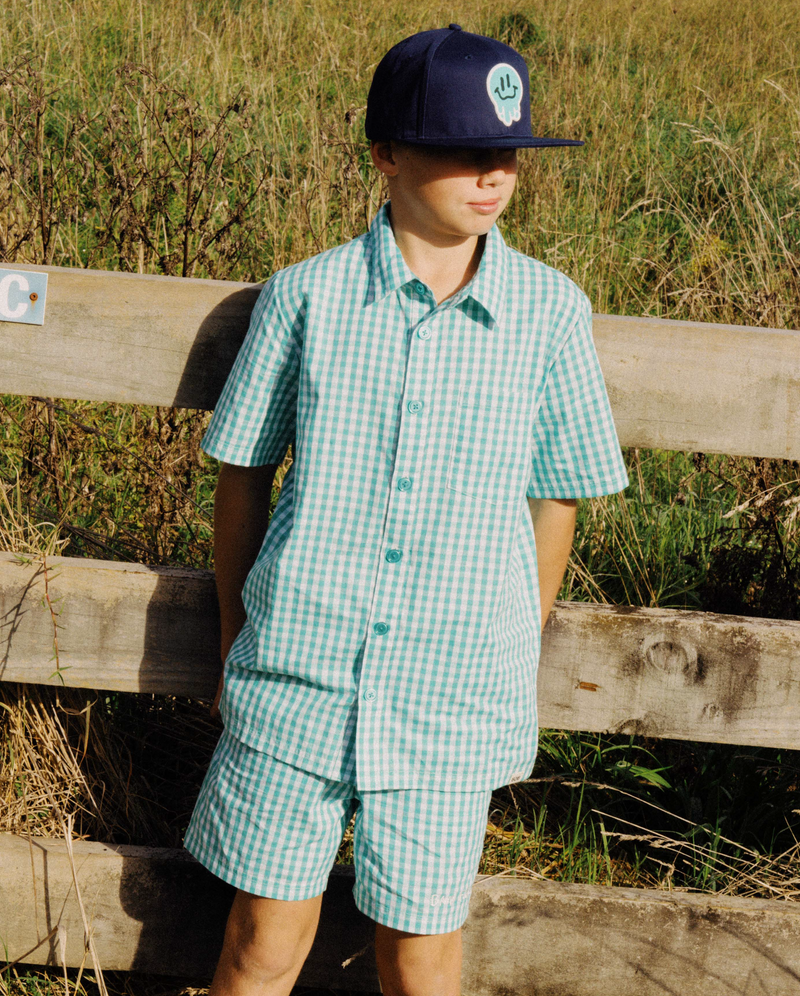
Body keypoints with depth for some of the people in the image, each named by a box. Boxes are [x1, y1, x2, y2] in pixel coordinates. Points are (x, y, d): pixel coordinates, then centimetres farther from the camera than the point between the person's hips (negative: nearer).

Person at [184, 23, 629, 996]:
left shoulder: (550, 312, -4)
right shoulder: (304, 296, -5)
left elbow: (553, 500, 7)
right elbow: (242, 474, 6)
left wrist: (517, 669, 13)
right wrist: (234, 644, 12)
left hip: (451, 704, 1)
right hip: (293, 686, 0)